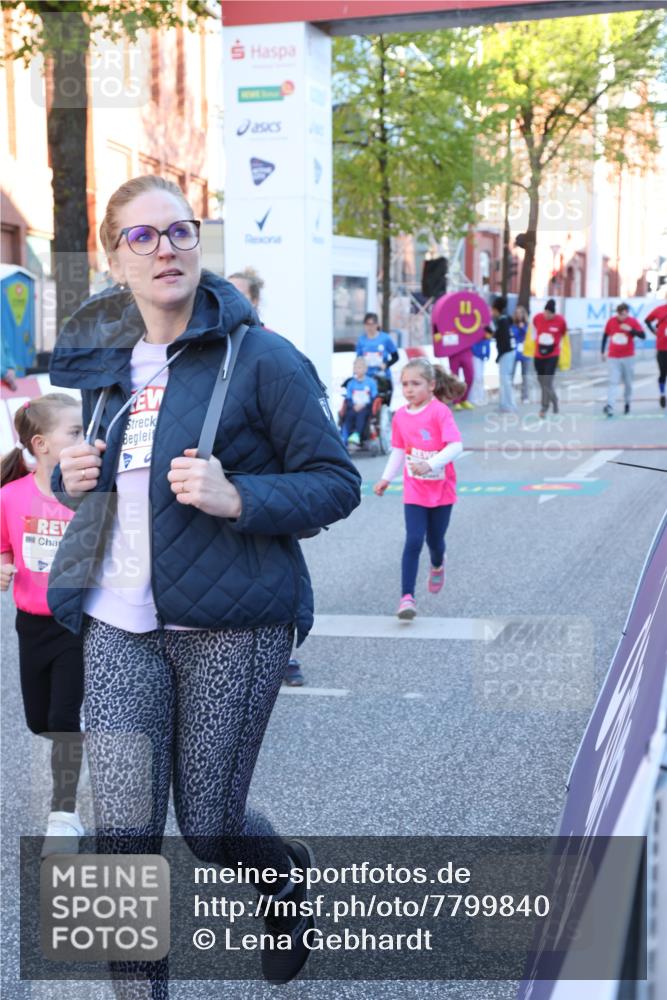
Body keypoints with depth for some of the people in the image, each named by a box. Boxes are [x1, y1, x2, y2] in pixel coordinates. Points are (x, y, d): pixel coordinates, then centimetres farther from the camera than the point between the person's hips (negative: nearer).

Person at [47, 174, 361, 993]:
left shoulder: (262, 358, -7)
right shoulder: (108, 365, 10)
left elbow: (337, 482, -7)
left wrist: (238, 496, -23)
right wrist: (71, 477, 2)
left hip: (231, 624, -4)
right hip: (119, 625, 4)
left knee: (208, 825, 7)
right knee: (123, 830, -1)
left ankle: (288, 876, 42)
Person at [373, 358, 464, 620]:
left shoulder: (440, 411, -16)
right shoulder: (400, 416, 0)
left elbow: (455, 446, -23)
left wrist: (430, 464, -35)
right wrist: (386, 478, 4)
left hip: (441, 489, -2)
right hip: (414, 492, 2)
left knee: (434, 540, 12)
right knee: (413, 541, -10)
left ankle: (437, 566, 48)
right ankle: (407, 597, -9)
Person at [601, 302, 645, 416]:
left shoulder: (632, 322, -6)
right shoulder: (611, 321, -1)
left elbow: (643, 336, -11)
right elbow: (605, 335, 12)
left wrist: (631, 330, -25)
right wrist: (602, 351, 13)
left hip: (628, 357, 0)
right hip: (613, 358, 0)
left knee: (628, 382, 11)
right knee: (613, 382, -10)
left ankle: (627, 402, 31)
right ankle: (609, 407, -18)